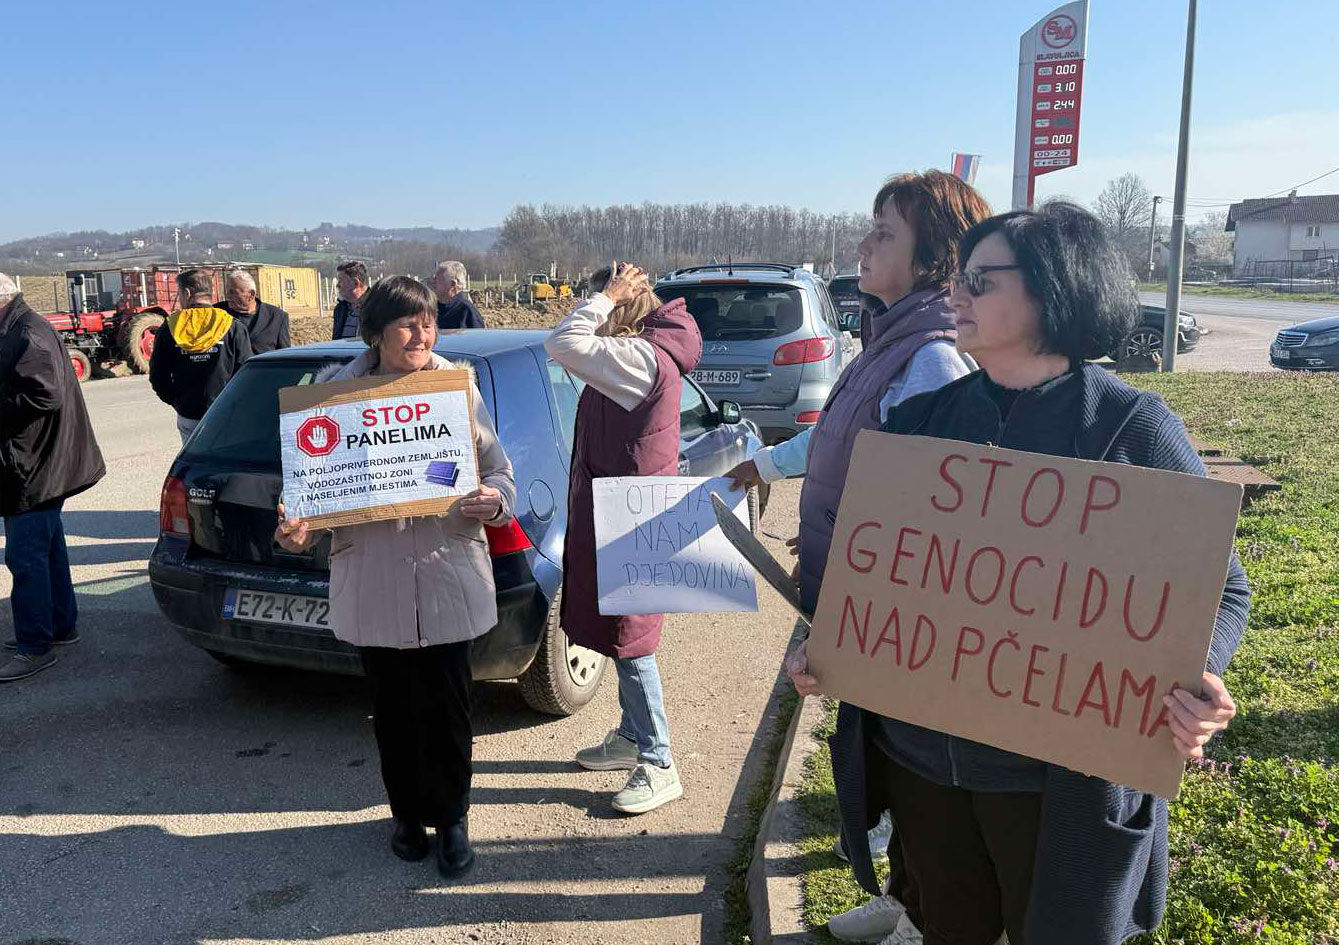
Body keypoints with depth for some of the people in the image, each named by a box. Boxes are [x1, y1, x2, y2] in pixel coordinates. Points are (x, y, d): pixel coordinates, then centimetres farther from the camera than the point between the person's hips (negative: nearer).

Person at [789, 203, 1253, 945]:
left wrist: (1194, 680, -24)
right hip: (916, 757, 4)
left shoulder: (1135, 429, -9)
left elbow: (1215, 587, -5)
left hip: (1059, 779, -4)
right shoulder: (920, 419, 3)